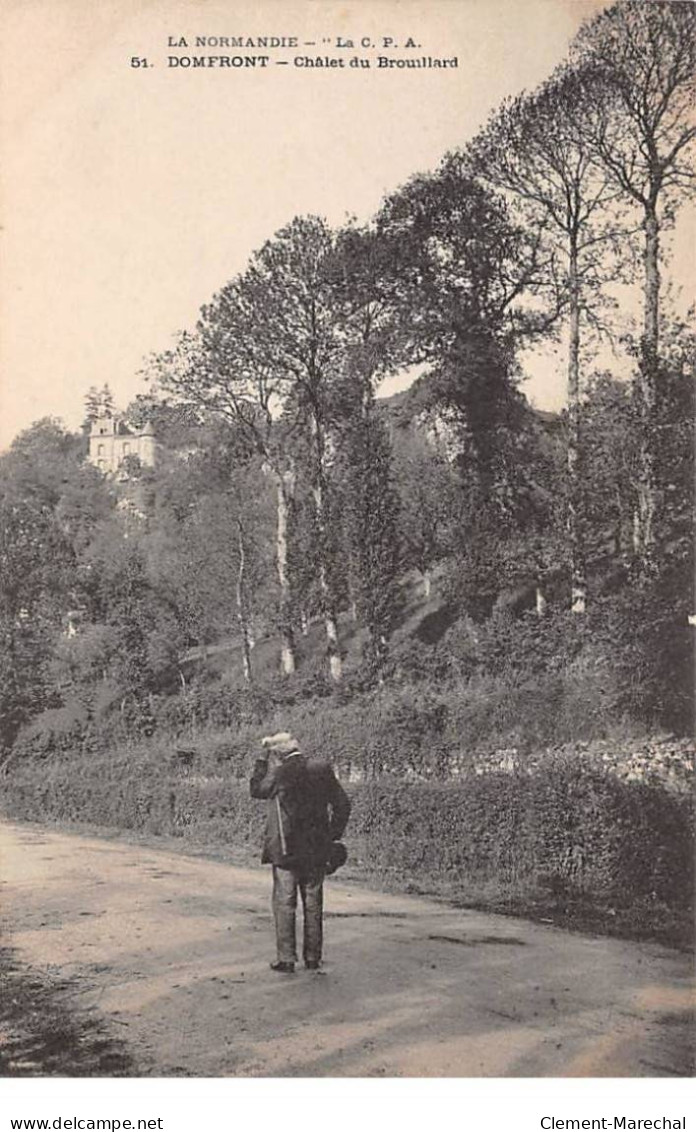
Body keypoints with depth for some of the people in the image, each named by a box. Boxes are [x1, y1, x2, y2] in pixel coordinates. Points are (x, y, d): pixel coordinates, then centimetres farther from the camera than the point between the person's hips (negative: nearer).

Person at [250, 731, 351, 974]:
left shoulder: (280, 774, -14)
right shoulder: (322, 770, 0)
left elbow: (256, 790, 3)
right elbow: (342, 805, 3)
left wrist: (263, 760, 4)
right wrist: (333, 836, 10)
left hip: (286, 850, -4)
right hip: (317, 851, 4)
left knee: (284, 904, 4)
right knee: (313, 905, 13)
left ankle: (286, 959, 4)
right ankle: (313, 958, 18)